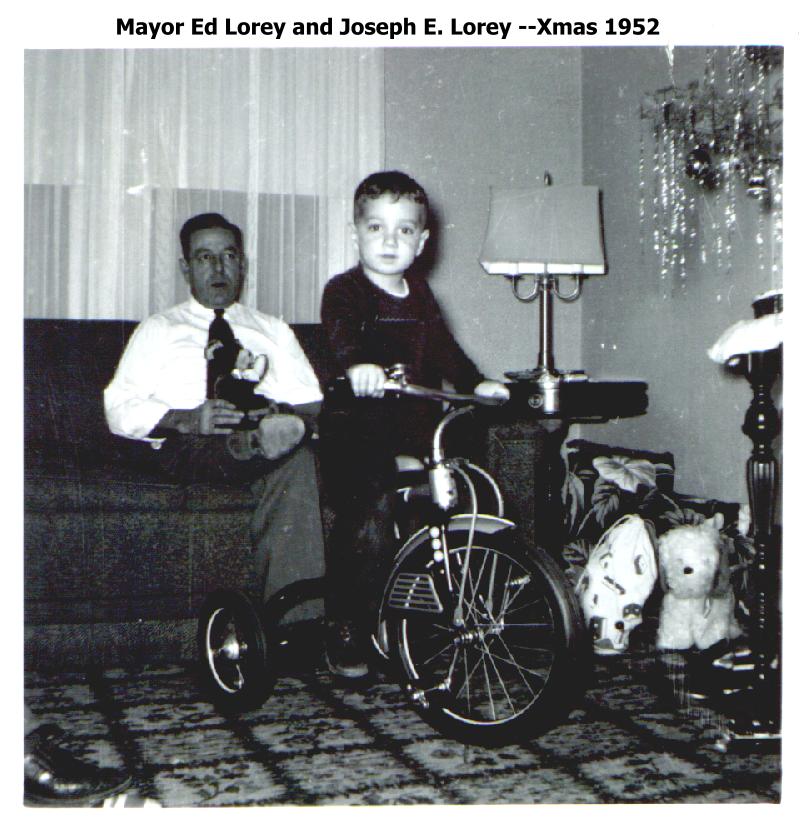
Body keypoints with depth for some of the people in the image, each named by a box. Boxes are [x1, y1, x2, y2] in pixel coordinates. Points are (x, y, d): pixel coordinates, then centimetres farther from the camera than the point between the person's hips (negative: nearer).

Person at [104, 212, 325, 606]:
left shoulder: (274, 330, 31)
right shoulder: (160, 330, 23)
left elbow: (313, 405, 18)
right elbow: (120, 410, 10)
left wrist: (287, 414, -9)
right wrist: (187, 419, -10)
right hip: (191, 448, -3)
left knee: (296, 459, -39)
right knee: (296, 457, -38)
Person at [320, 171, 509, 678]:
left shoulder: (420, 295, 18)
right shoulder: (345, 290, -3)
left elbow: (444, 349, 19)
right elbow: (340, 331, -23)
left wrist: (476, 383, 2)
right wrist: (357, 364, -44)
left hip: (417, 432, 6)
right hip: (358, 433, -6)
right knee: (373, 508, -22)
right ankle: (347, 635, -6)